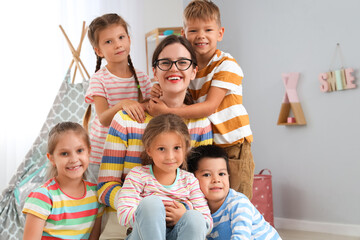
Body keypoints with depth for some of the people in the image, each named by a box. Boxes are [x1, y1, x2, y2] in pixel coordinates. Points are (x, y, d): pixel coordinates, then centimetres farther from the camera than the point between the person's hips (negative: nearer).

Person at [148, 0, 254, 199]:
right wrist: (162, 94, -12)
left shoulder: (227, 65, -11)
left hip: (233, 147, -5)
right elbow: (184, 107, 8)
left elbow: (210, 107, -20)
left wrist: (167, 111, -27)